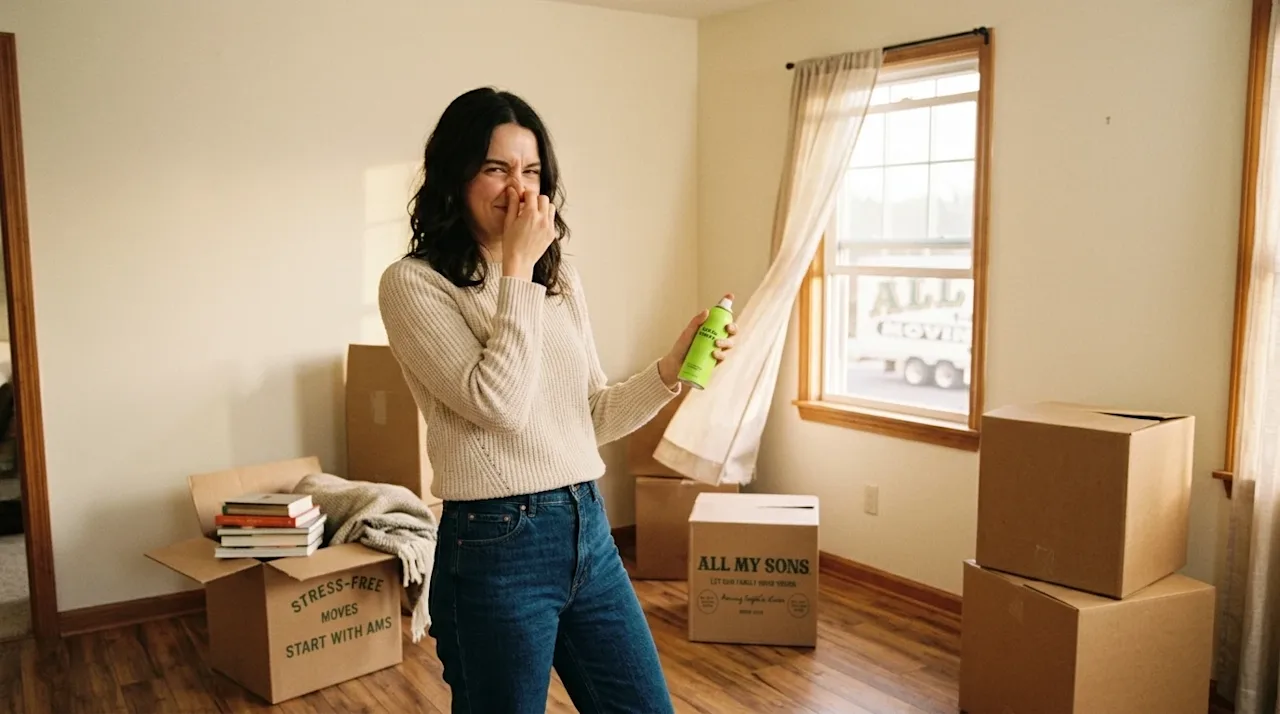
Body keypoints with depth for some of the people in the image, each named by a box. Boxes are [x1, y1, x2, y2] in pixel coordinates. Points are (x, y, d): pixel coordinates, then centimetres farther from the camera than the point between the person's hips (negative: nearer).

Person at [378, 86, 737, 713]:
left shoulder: (561, 280, 10)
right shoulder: (413, 284, -8)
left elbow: (594, 417, 12)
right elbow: (499, 403, -20)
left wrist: (673, 367, -4)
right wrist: (517, 268, -14)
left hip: (589, 529, 6)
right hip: (496, 546, -6)